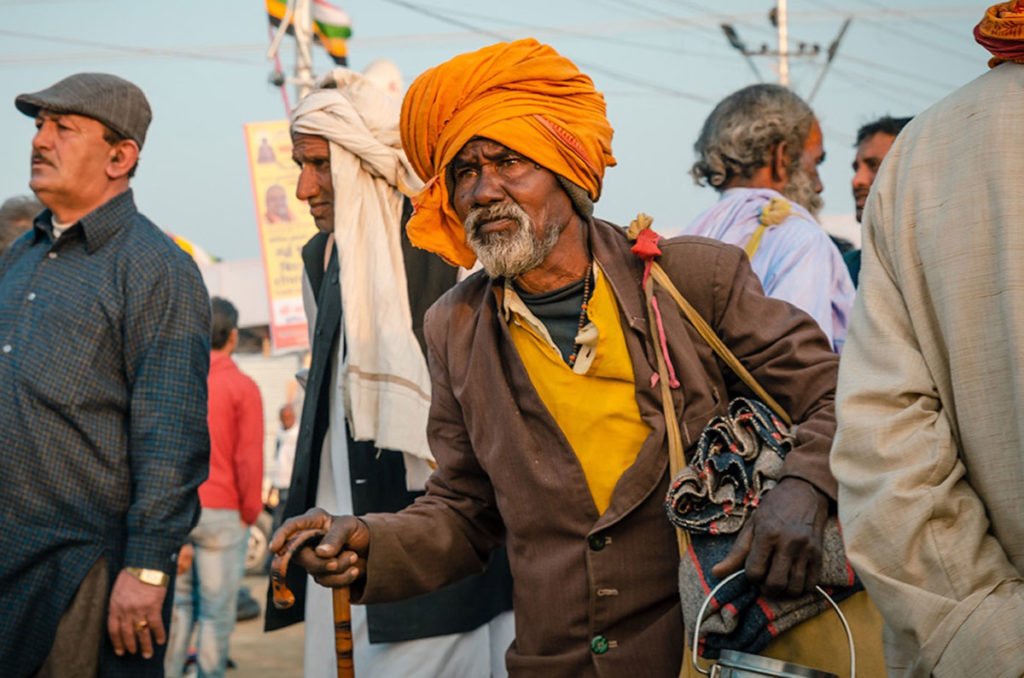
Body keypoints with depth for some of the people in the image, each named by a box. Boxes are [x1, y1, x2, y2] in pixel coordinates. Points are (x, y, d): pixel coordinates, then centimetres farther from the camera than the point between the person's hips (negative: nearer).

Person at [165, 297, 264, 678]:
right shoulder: (242, 387, -5)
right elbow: (249, 459, -7)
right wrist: (250, 513, 3)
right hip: (222, 513, -3)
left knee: (177, 605, 10)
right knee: (216, 611, 2)